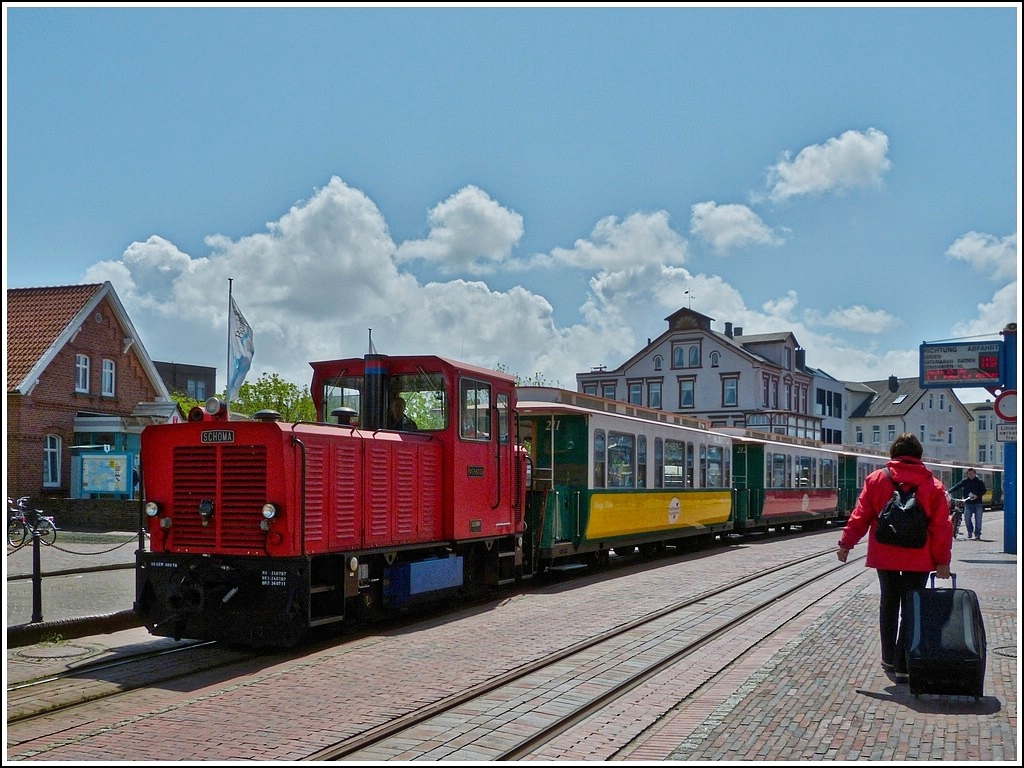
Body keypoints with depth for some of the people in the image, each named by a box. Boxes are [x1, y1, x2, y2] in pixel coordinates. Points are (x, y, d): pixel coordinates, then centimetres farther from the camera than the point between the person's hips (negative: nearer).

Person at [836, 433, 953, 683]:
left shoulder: (876, 479, -2)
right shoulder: (933, 485, -2)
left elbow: (861, 516, -2)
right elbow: (941, 527, -4)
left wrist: (846, 543, 7)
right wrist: (942, 561, 0)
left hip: (884, 556, 1)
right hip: (918, 559, -1)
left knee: (889, 604, 19)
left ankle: (889, 659, 26)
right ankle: (902, 667, 2)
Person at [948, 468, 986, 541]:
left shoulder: (979, 481, 4)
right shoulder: (965, 481, 6)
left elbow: (983, 491, 1)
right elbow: (956, 487, -3)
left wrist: (977, 496, -17)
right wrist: (949, 491, -18)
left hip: (978, 503, -1)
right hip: (968, 503, 1)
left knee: (978, 519, -2)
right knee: (967, 517, -10)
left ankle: (977, 534, 7)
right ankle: (970, 531, 14)